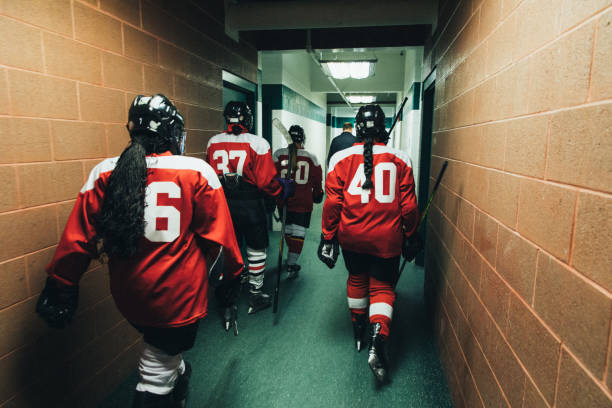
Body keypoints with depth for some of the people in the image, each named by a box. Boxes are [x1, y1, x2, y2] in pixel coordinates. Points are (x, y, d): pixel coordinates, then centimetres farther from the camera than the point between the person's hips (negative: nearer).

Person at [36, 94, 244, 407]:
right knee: (156, 376, 11)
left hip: (128, 296, 5)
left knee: (163, 348, 31)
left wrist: (60, 285, 12)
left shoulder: (104, 174, -5)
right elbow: (218, 236, -9)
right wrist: (232, 271, 7)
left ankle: (178, 377, 57)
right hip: (178, 296, -4)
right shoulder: (197, 171, -13)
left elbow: (78, 239, -1)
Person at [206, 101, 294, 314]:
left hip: (224, 206, 4)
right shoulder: (257, 143, -13)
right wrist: (283, 189, 3)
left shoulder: (213, 143, 2)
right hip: (251, 207, -4)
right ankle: (255, 296, 25)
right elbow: (267, 181, -15)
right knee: (256, 249, 13)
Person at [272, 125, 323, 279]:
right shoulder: (311, 158, -6)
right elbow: (317, 180, 4)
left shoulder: (278, 154, -5)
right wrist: (317, 194, 22)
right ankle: (291, 265, -1)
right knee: (298, 232, 2)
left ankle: (291, 257, 39)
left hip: (284, 201, 2)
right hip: (303, 203, -2)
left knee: (288, 229, 20)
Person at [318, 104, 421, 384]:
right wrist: (409, 236, 14)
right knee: (383, 287, 12)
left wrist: (328, 237, 3)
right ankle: (377, 341, -5)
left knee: (357, 279, 23)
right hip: (387, 239, -1)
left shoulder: (341, 158, -6)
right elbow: (408, 205, 0)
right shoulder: (400, 160, -3)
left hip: (352, 237, 1)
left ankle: (358, 331, 38)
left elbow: (332, 203, -6)